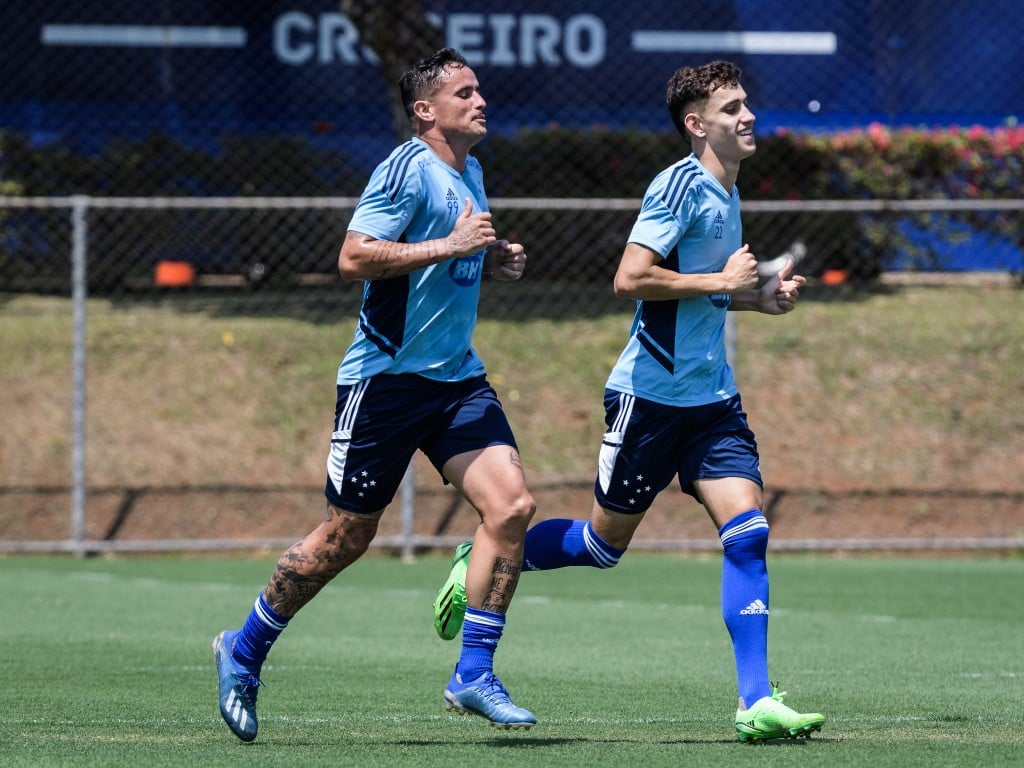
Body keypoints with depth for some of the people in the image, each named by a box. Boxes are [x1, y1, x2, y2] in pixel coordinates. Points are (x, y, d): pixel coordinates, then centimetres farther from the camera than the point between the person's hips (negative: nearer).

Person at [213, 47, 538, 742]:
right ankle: (244, 652, 21)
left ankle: (474, 675, -5)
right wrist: (448, 245, -24)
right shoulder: (408, 169, -13)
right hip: (386, 375, -7)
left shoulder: (470, 174, 14)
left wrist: (492, 261, 10)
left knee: (511, 505, -12)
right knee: (347, 536, 0)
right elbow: (354, 258, -22)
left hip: (456, 375, 7)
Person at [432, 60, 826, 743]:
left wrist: (759, 298, 11)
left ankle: (756, 702, -10)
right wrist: (723, 282, -19)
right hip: (650, 396, -7)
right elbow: (631, 279, -23)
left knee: (748, 531, -8)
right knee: (606, 542, 5)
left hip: (711, 398, 7)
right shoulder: (679, 186, -14)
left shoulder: (726, 194, 13)